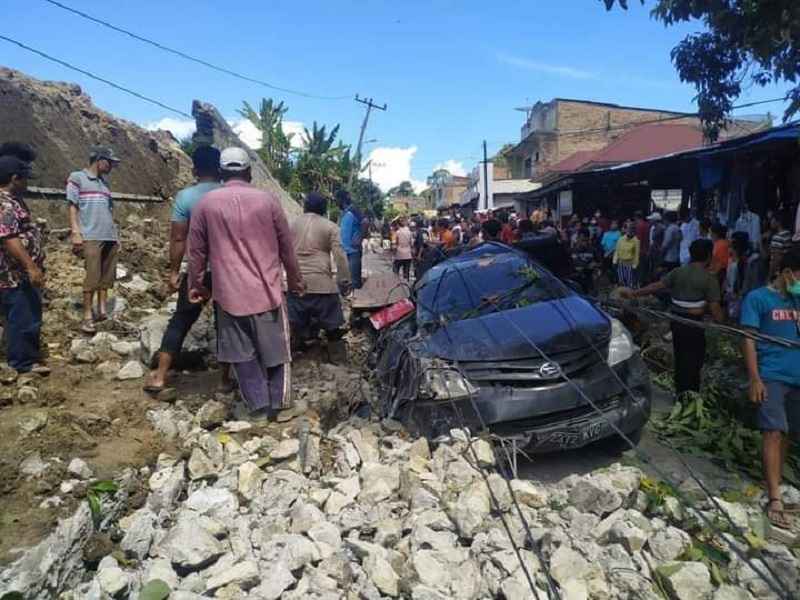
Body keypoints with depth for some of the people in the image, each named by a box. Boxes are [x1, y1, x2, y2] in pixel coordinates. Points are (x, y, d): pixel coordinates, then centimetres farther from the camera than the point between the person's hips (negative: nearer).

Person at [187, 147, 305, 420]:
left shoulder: (206, 203, 0)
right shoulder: (267, 200, 0)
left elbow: (197, 250, 5)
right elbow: (286, 246, 5)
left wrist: (197, 285, 17)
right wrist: (295, 282, 16)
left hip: (229, 292, 0)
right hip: (267, 290, 0)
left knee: (243, 353, 11)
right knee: (274, 349, 13)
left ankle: (259, 406, 11)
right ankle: (277, 404, 18)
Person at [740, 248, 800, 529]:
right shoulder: (757, 298, -2)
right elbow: (749, 340, -8)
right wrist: (754, 379, -14)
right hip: (772, 376, -6)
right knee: (774, 433, -12)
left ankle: (775, 481, 26)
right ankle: (775, 499, -12)